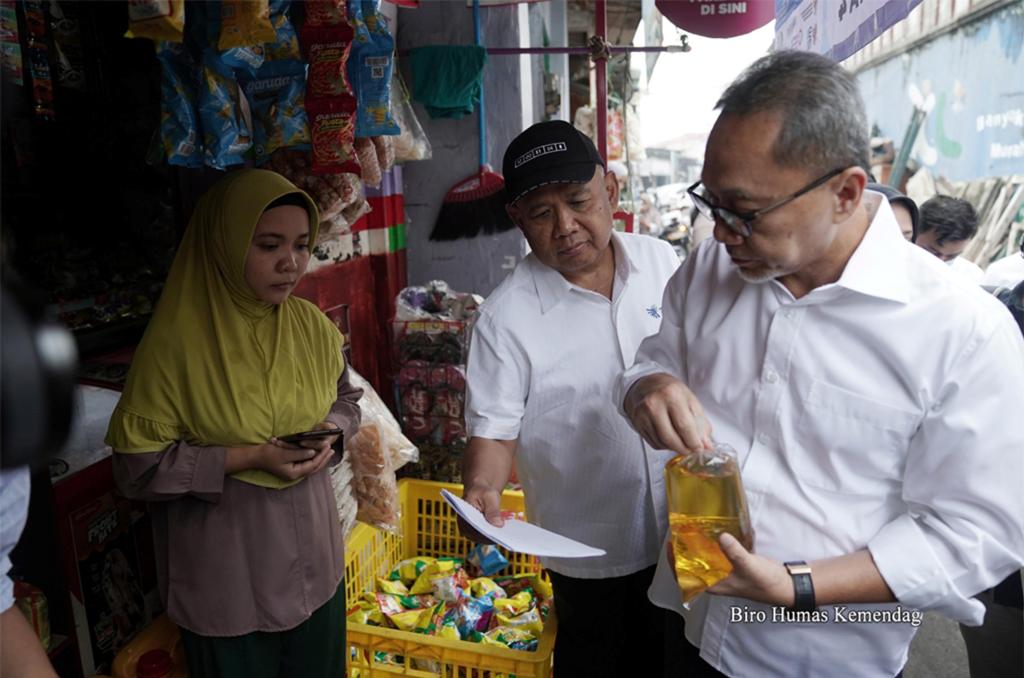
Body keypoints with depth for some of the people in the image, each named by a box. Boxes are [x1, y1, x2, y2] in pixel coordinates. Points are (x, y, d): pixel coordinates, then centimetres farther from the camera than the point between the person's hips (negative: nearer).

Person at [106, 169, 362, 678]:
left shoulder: (311, 325, -5)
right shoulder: (177, 340, -18)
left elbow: (345, 400, 11)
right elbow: (137, 466, -14)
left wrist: (330, 433, -11)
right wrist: (246, 458, -23)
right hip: (226, 575, -4)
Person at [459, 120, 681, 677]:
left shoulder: (661, 261, -7)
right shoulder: (506, 317, -20)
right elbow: (494, 427, -16)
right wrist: (483, 492, -34)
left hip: (678, 523, 4)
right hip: (588, 546, -3)